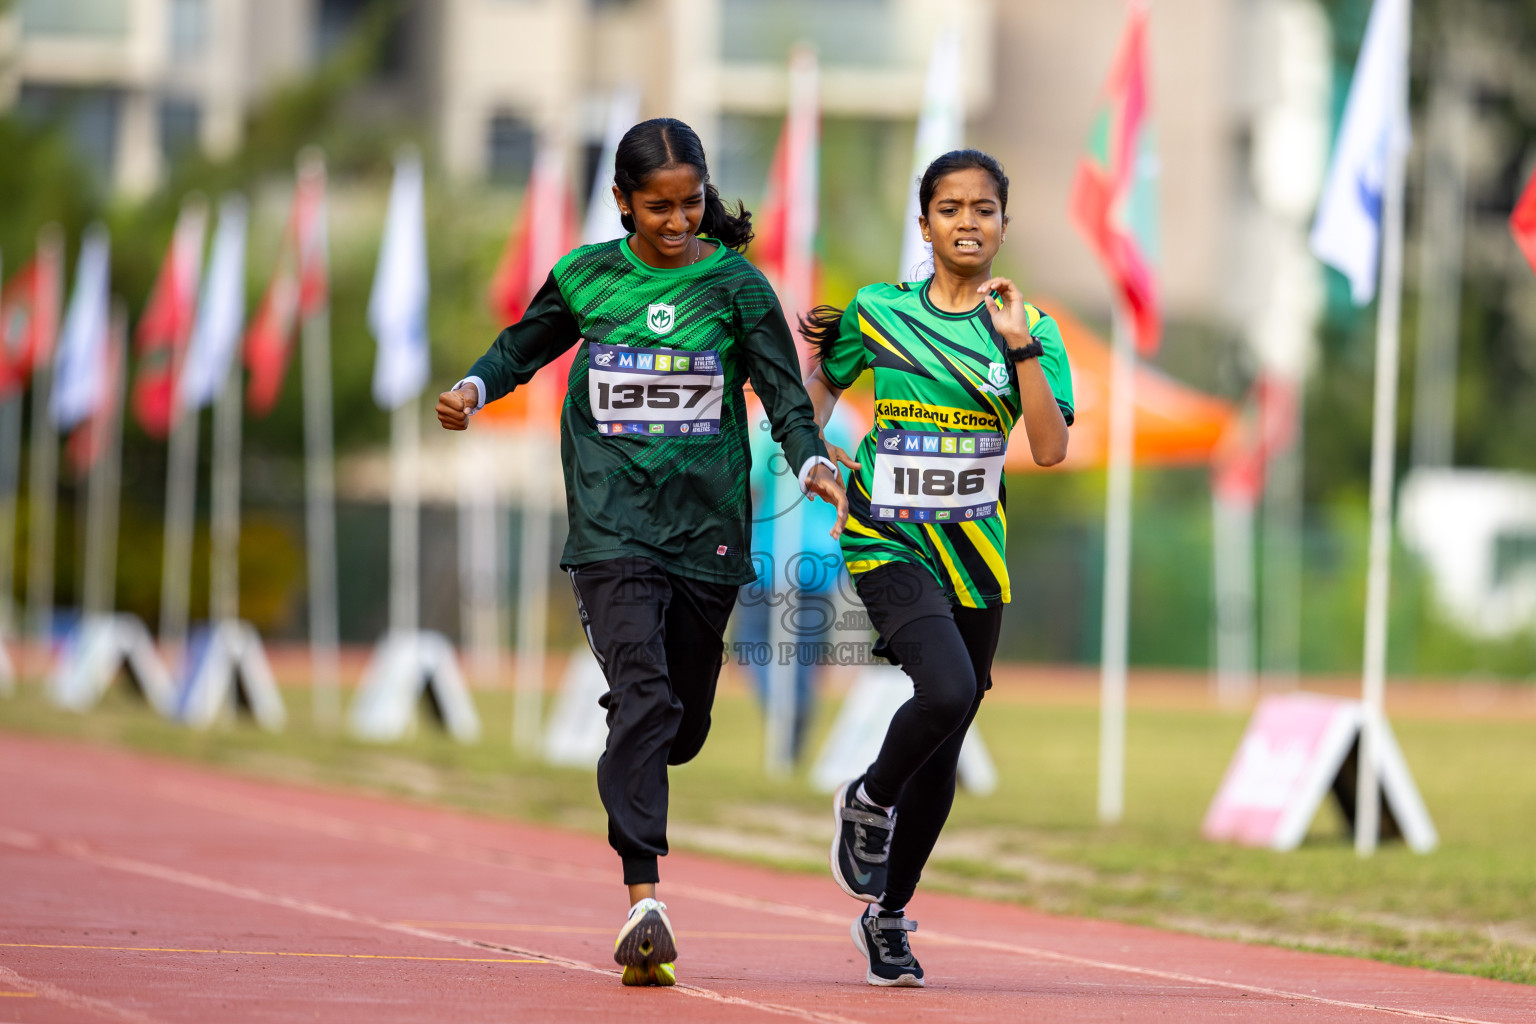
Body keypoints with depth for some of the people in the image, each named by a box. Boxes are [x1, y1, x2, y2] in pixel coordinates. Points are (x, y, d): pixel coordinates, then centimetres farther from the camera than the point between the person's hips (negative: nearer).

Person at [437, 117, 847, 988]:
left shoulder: (735, 286, 1)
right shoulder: (586, 278, 4)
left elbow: (786, 396, -1)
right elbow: (522, 351, 19)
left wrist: (811, 462, -19)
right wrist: (475, 388, 0)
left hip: (708, 529, 2)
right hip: (614, 527, -2)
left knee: (683, 726, 11)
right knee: (642, 696, -20)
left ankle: (628, 773, 48)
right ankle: (644, 900, -27)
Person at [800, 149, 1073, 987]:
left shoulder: (1030, 330, 1)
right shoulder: (877, 312, 0)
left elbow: (1050, 450, -10)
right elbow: (819, 386, 17)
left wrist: (1020, 347, -19)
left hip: (974, 554, 3)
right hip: (889, 544, -3)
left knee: (942, 753, 8)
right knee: (947, 690, -28)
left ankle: (887, 917, 25)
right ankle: (867, 803, 2)